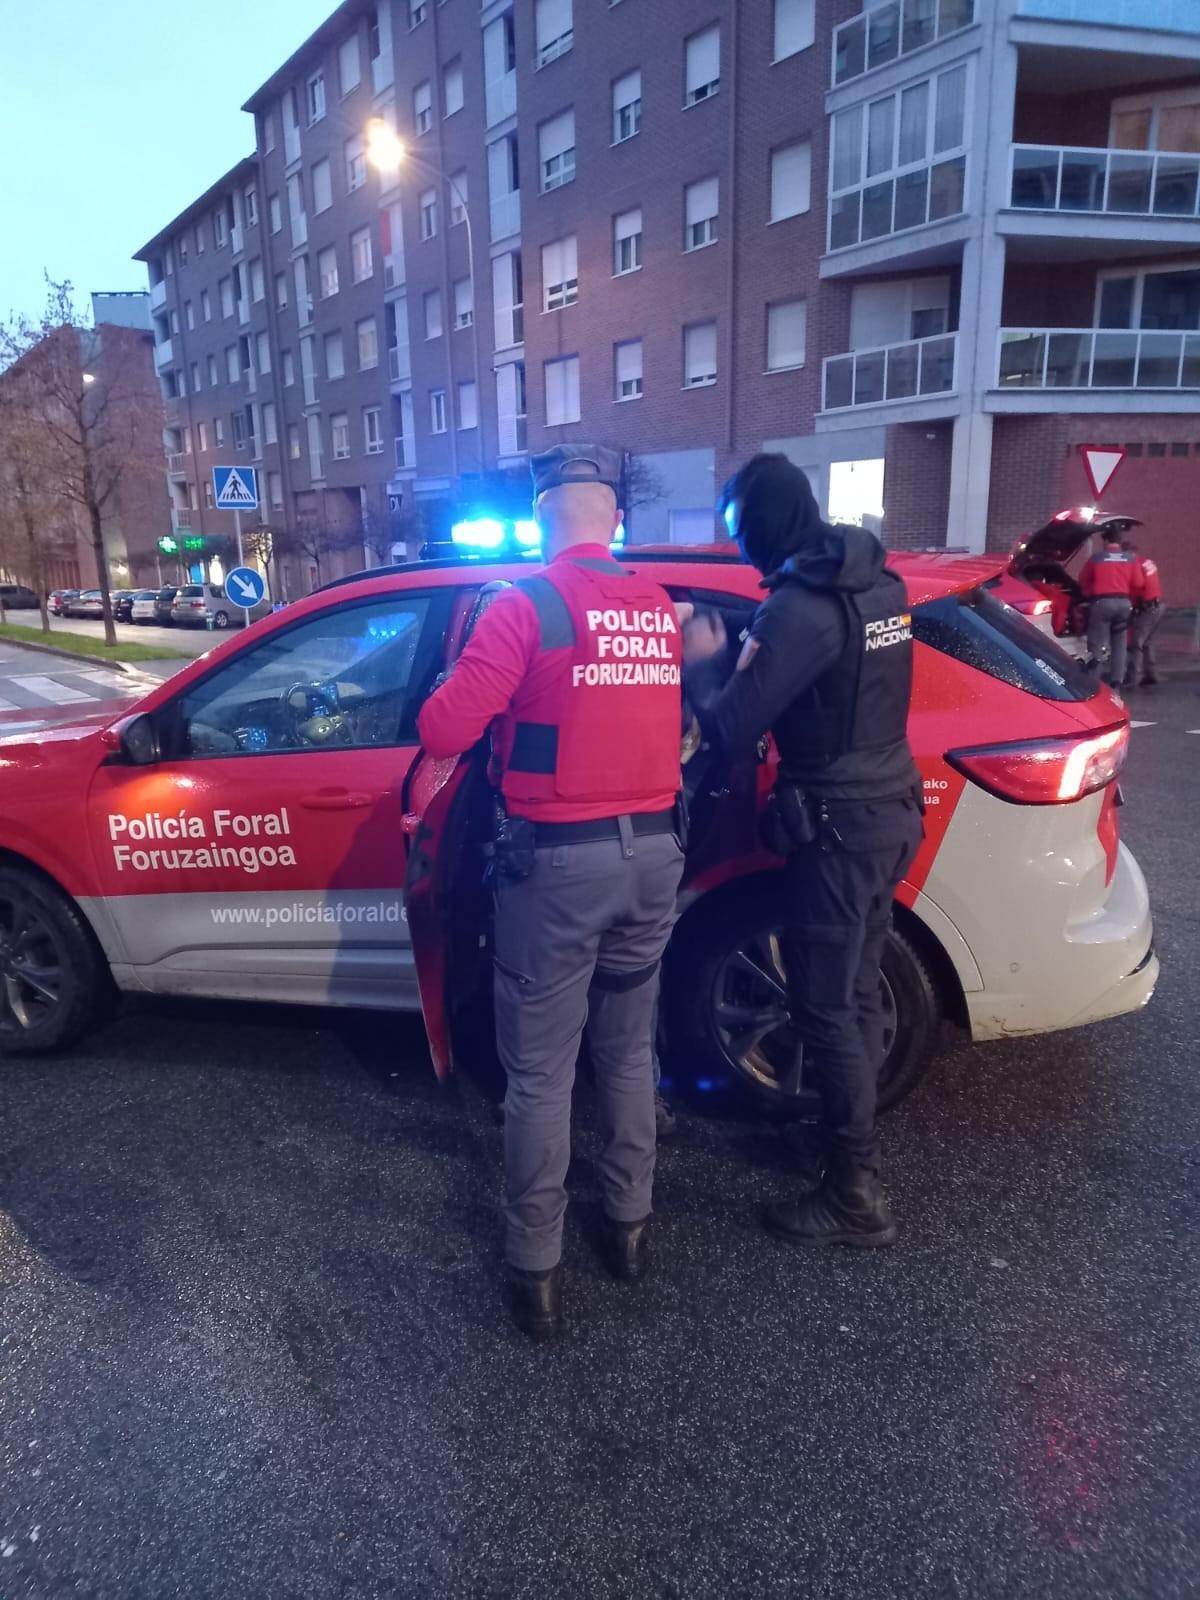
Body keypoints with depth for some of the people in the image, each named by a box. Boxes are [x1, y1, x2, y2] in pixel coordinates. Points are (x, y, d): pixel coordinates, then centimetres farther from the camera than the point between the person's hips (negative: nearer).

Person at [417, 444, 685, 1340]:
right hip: (653, 853, 6)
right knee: (628, 1049, 21)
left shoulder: (529, 604, -10)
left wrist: (472, 697, 7)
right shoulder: (662, 610, 7)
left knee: (541, 1072, 6)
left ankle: (537, 1271, 17)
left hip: (561, 860, -5)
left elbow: (442, 733, -14)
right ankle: (630, 1224, 35)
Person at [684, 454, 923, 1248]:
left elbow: (730, 732, -20)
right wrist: (753, 654, 13)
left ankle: (857, 1195, 11)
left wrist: (699, 665, -2)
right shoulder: (880, 583, 7)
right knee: (856, 992, 20)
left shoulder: (799, 606, -20)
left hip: (839, 825, -9)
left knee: (825, 1008, 1)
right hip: (891, 809, 9)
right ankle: (851, 1131, 36)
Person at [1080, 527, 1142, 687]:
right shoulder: (1130, 559, 9)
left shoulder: (1097, 558, 1)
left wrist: (1090, 595, 25)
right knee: (1119, 644, 12)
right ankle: (1116, 682, 14)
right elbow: (1138, 584, 8)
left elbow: (1083, 581, 10)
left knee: (1099, 644, -1)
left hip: (1102, 602, -4)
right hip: (1124, 603, 4)